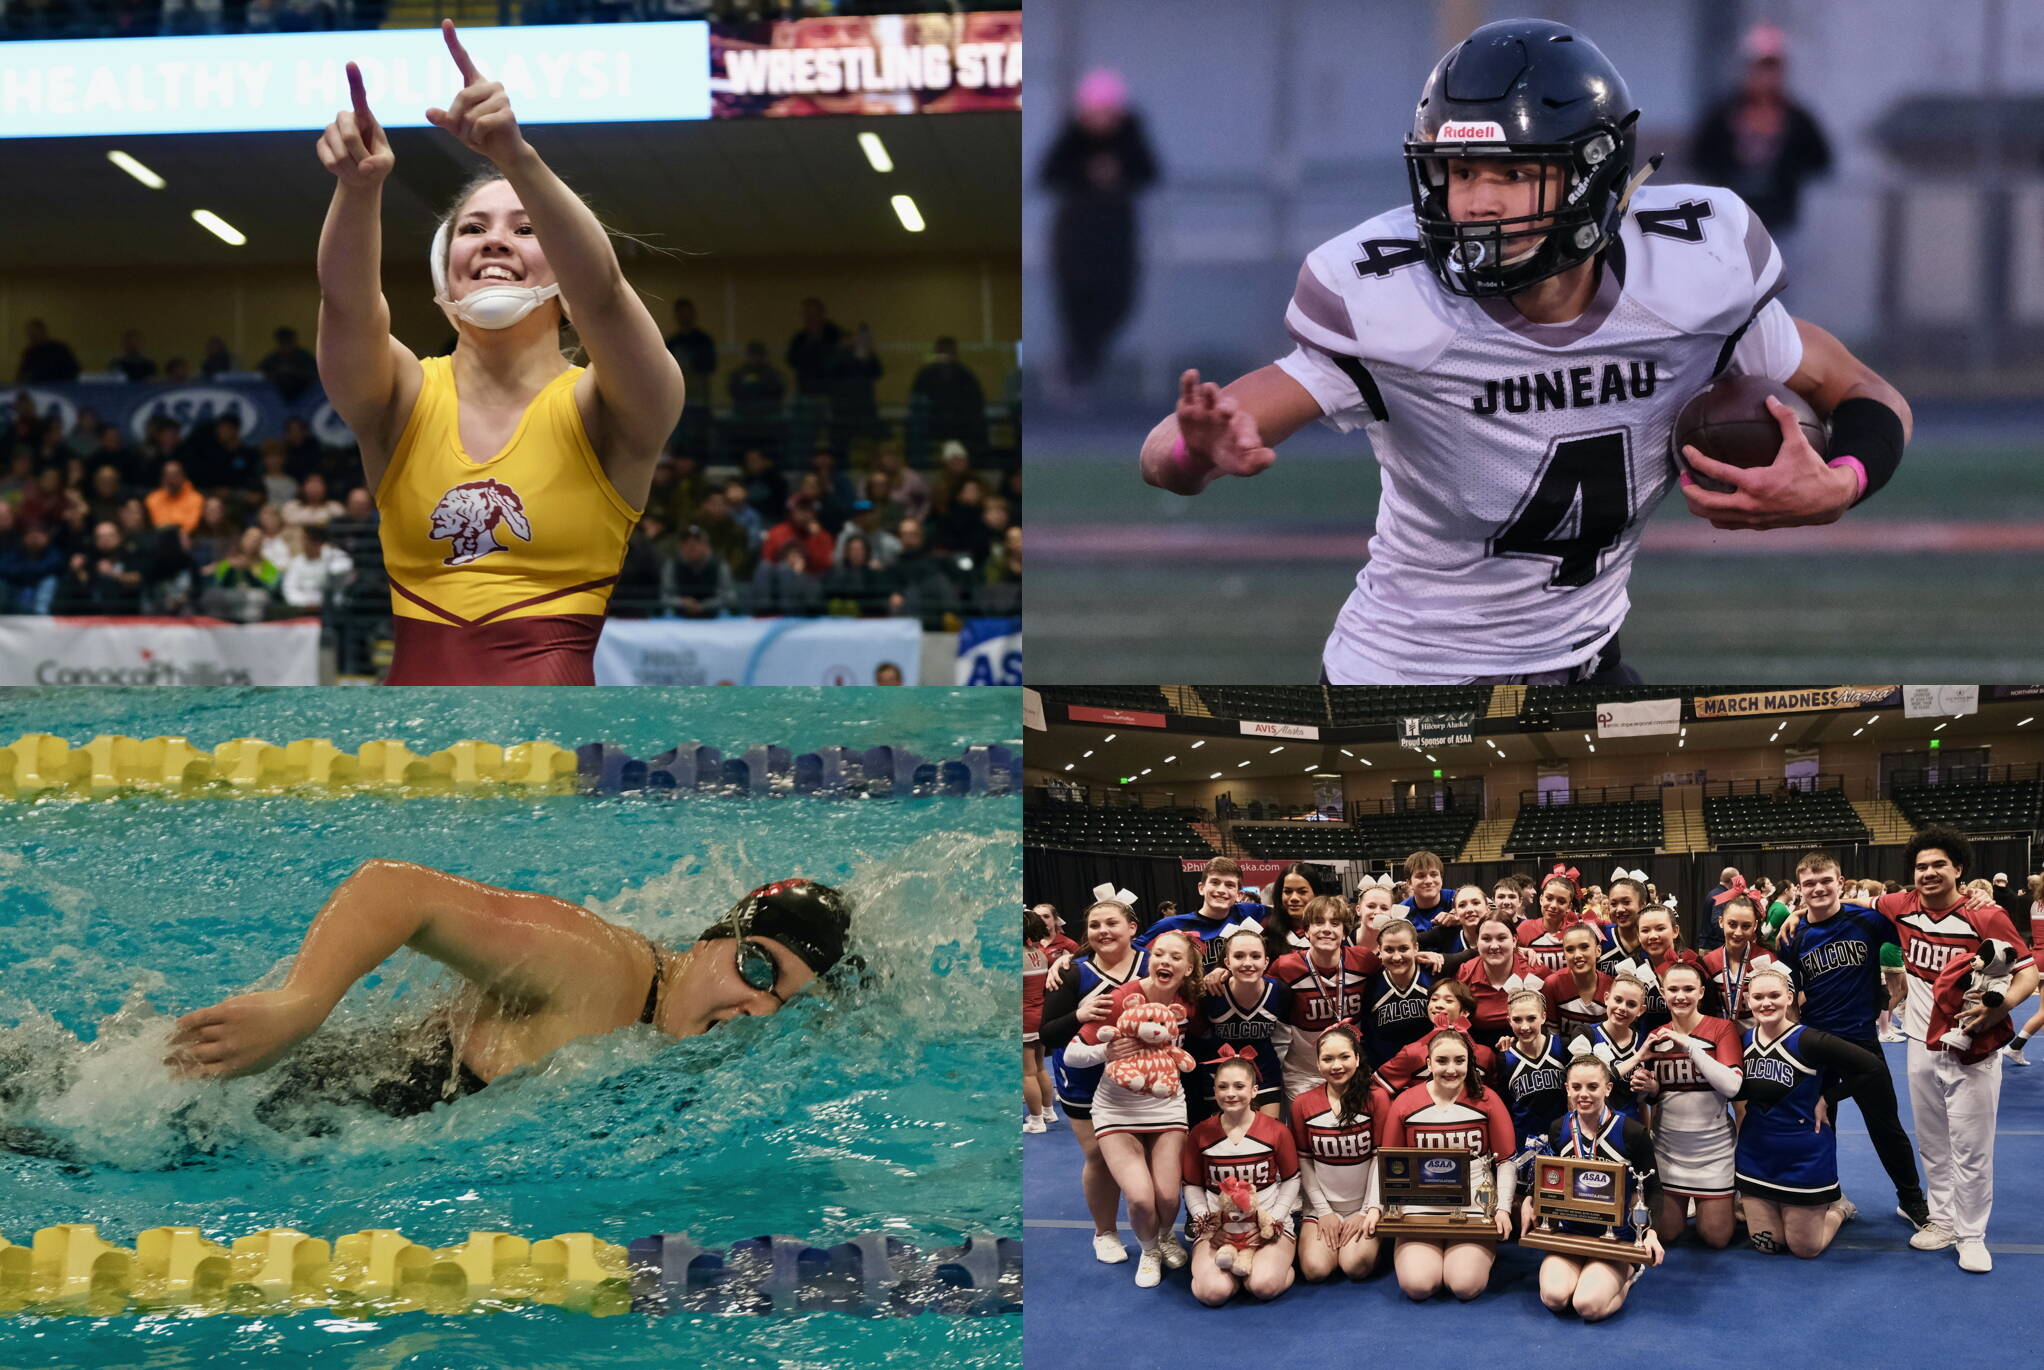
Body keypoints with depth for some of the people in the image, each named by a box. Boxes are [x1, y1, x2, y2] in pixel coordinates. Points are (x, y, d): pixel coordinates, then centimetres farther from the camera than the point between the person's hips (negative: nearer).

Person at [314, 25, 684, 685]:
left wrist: (516, 158, -32)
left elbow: (601, 293, -17)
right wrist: (358, 187, -31)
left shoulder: (598, 412, 2)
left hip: (561, 681, -1)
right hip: (415, 676, 1)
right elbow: (346, 302, -11)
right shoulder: (405, 401, 8)